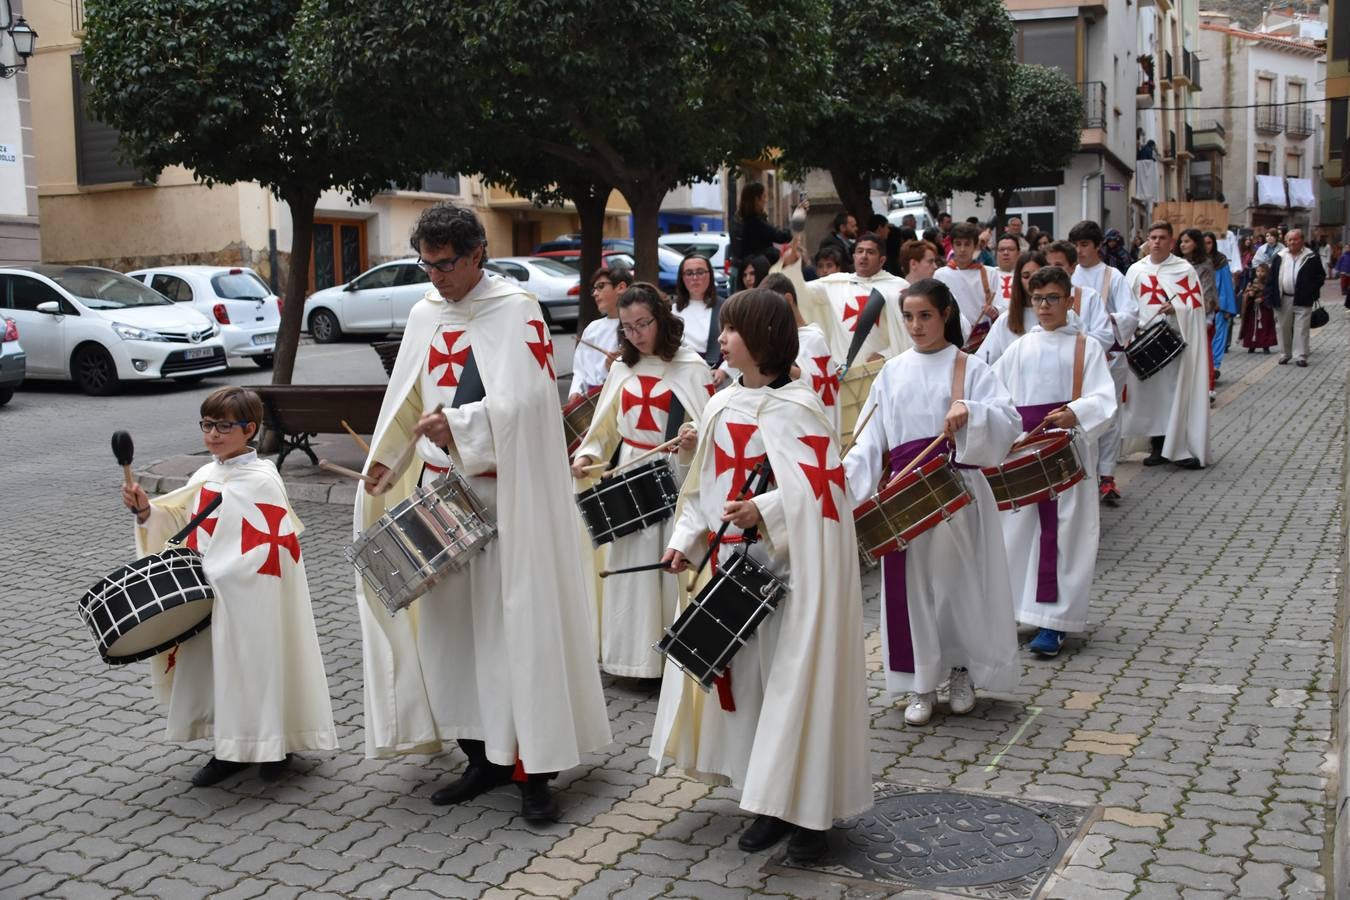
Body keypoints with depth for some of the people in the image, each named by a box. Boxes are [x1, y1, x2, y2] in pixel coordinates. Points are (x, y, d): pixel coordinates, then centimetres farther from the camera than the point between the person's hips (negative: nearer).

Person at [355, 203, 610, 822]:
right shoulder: (425, 314, 12)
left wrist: (459, 427, -25)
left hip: (503, 494, -6)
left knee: (515, 624, -4)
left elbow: (528, 399, -17)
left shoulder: (515, 309, -7)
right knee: (447, 620, 7)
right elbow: (407, 400, 16)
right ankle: (483, 756, 20)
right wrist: (387, 461, 3)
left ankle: (533, 770, 3)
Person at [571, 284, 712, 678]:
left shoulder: (691, 367, -4)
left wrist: (696, 439, -26)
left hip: (674, 479, -4)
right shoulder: (622, 368, 12)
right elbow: (606, 425, 15)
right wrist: (587, 454, -2)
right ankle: (633, 653, 14)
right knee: (628, 563, 4)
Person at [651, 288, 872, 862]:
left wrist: (764, 509, -29)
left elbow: (819, 487, -18)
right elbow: (705, 485, 16)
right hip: (731, 564, 8)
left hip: (787, 567, -7)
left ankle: (809, 812, 11)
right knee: (741, 676, 11)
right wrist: (685, 539, 7)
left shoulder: (795, 408, -12)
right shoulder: (722, 406, 10)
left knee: (793, 680, -2)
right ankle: (771, 803, 24)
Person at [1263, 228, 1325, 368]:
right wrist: (1270, 296, -1)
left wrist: (1312, 291, -10)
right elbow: (1271, 278, 6)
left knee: (1301, 329, -3)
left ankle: (1300, 356, 0)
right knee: (1284, 328, 10)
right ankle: (1285, 354, 23)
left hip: (1303, 300, -3)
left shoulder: (1311, 258, -2)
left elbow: (1321, 276, 3)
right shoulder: (1279, 257, 6)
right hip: (1283, 300, 3)